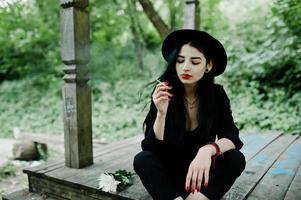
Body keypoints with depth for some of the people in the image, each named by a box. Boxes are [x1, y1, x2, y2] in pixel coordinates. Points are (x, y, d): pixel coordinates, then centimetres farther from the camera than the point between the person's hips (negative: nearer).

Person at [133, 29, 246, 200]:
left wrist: (208, 150, -40)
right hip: (168, 173, 0)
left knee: (236, 159, -26)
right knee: (142, 160, -29)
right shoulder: (163, 93, -14)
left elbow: (232, 138, -18)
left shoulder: (217, 94, -10)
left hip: (202, 173, 1)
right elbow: (150, 148, -16)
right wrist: (161, 113, -33)